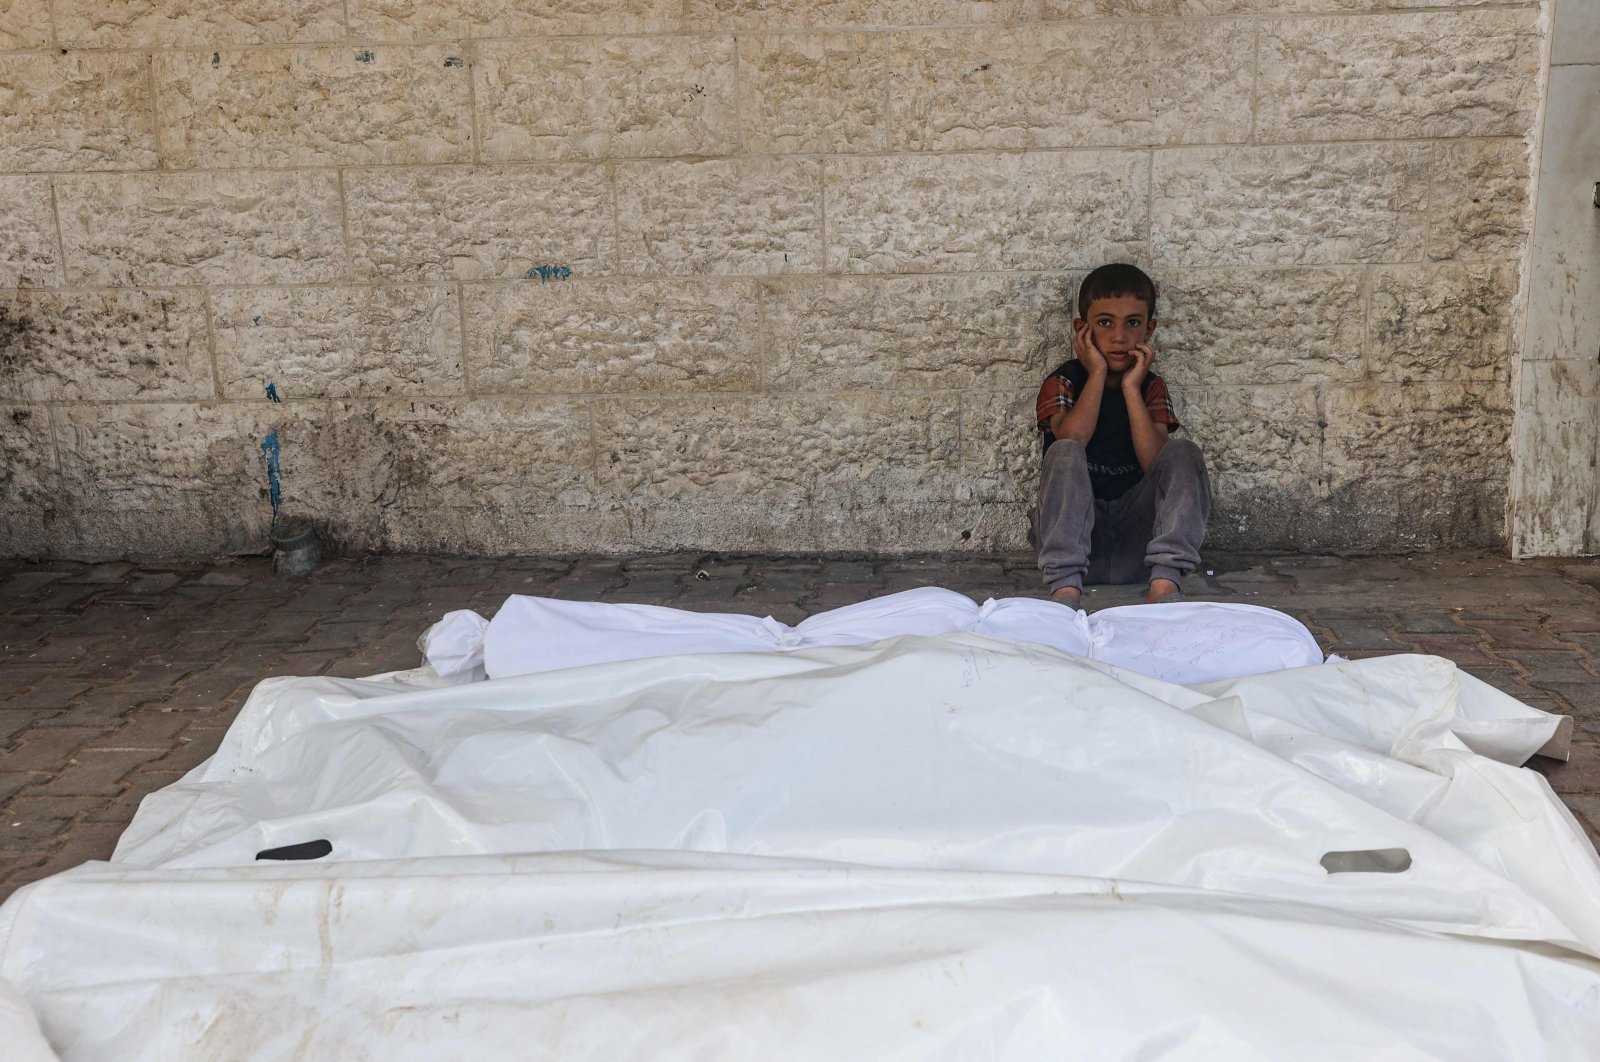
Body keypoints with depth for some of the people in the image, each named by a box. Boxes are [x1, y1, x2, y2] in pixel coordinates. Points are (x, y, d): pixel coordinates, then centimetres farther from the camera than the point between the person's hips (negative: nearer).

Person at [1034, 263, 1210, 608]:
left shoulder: (1151, 387, 9)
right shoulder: (1063, 382, 3)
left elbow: (1157, 463, -9)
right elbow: (1071, 441, -20)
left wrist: (1131, 388, -10)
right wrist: (1097, 375, -13)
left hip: (1136, 534, 2)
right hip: (1076, 535, -2)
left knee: (1183, 453, -19)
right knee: (1063, 454, -27)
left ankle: (1165, 583, -36)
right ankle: (1065, 587, -42)